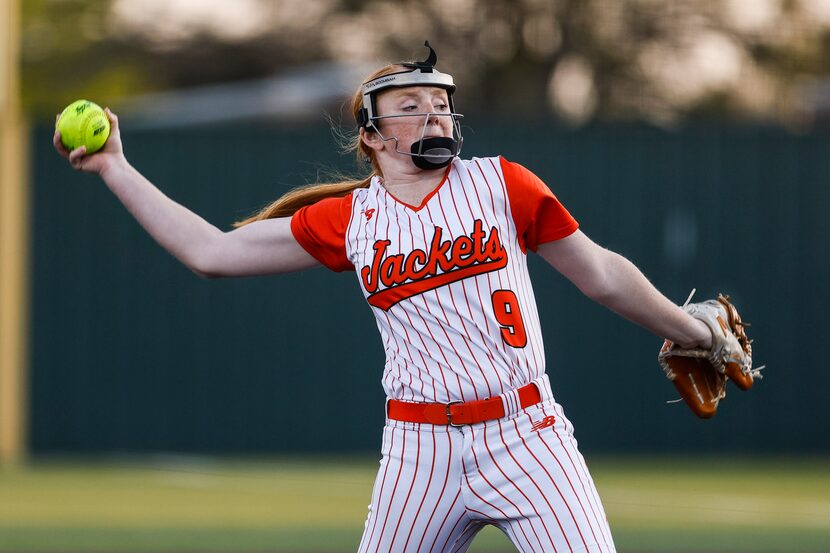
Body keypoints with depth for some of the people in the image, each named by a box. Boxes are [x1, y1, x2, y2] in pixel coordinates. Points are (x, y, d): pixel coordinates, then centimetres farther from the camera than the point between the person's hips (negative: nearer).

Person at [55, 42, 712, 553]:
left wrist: (699, 336, 14)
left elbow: (603, 275, 12)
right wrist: (116, 168, 13)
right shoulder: (350, 219, 9)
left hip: (526, 435, -1)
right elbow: (212, 252, 13)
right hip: (419, 449, 1)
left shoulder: (500, 183, 5)